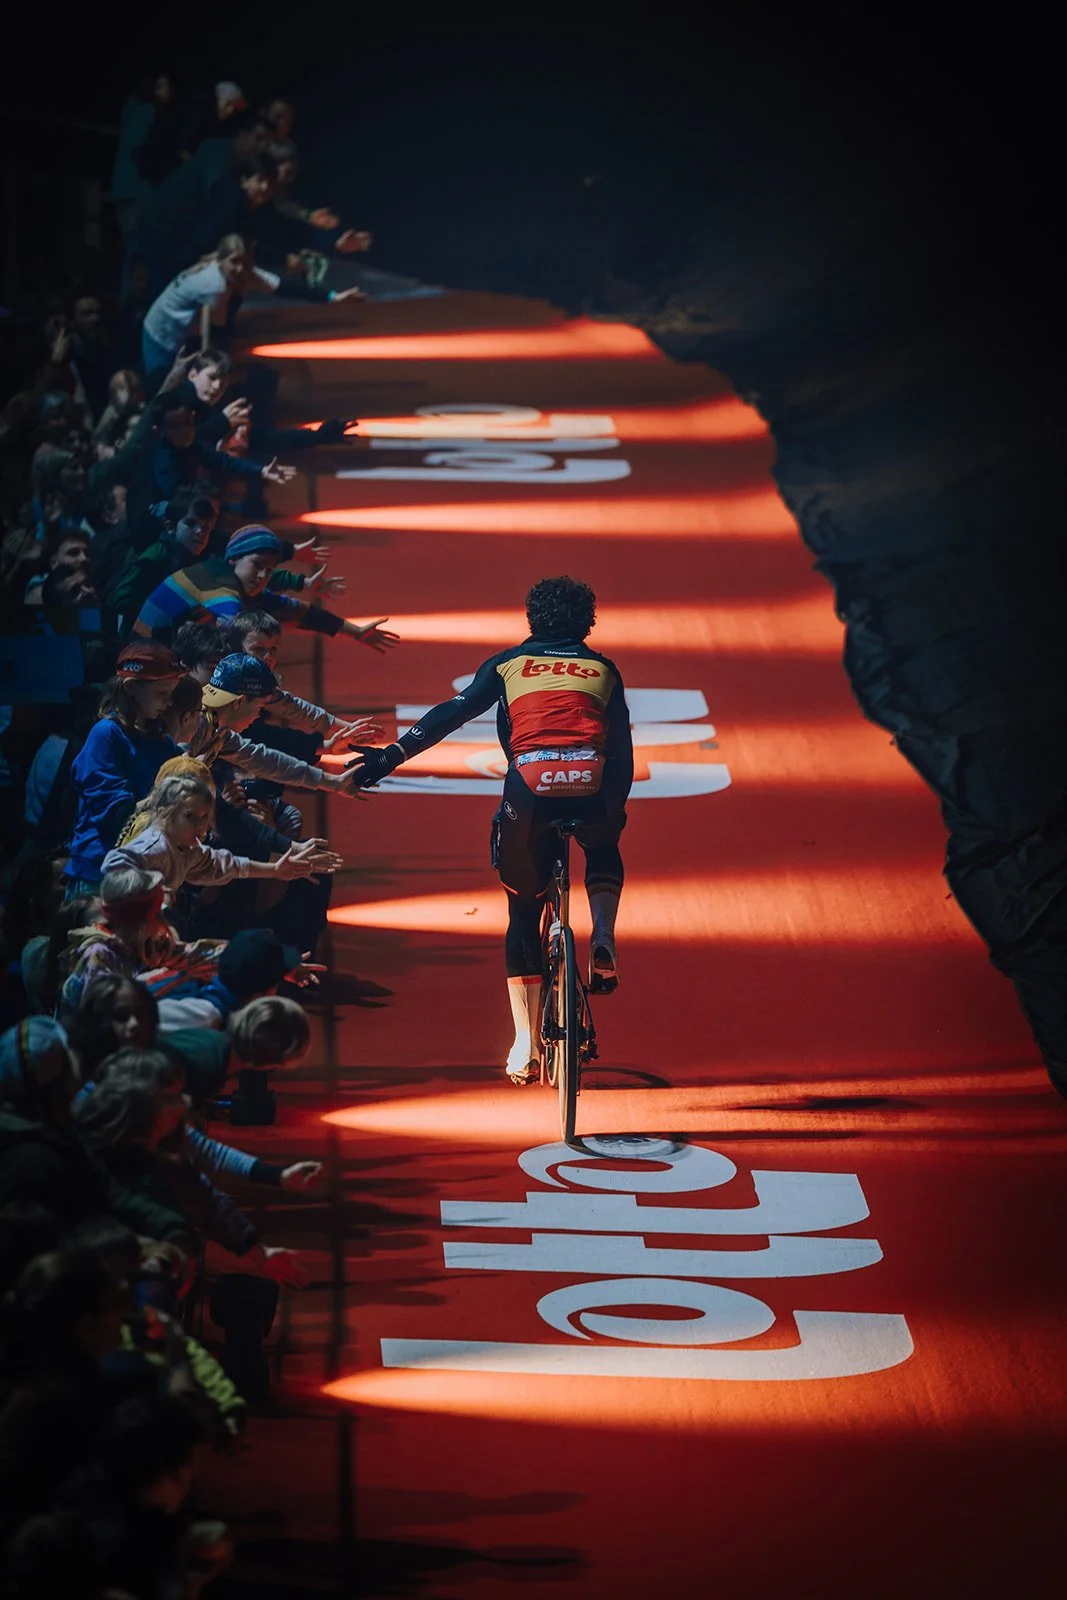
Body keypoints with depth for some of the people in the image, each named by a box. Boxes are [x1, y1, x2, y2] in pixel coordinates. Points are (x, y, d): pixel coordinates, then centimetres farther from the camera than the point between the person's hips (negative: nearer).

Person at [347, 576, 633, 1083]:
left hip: (529, 785, -1)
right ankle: (602, 942, 12)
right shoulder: (603, 670, 24)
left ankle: (526, 1042, 8)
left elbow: (452, 713, 9)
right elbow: (622, 751, 19)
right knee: (603, 850, 38)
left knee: (523, 912, 16)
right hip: (591, 786, 1)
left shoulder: (509, 664, 21)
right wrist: (615, 807, 28)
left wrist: (392, 756, 5)